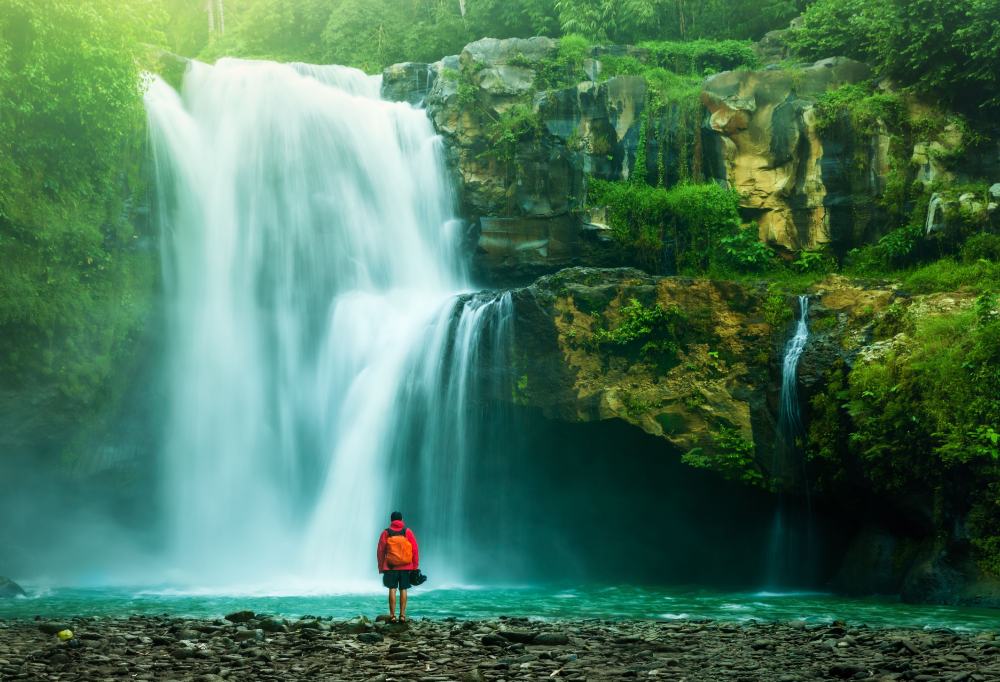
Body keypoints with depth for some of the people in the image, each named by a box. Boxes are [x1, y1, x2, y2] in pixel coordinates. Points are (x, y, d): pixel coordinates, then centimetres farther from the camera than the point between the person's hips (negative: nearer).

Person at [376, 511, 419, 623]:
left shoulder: (386, 533, 1)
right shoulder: (408, 532, 2)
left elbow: (380, 551, 2)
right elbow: (415, 550, 0)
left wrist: (381, 567, 9)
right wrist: (415, 566, 6)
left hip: (391, 567, 0)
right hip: (406, 567, 0)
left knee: (392, 589, 1)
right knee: (403, 590, 4)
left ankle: (392, 615, -3)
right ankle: (402, 615, 1)